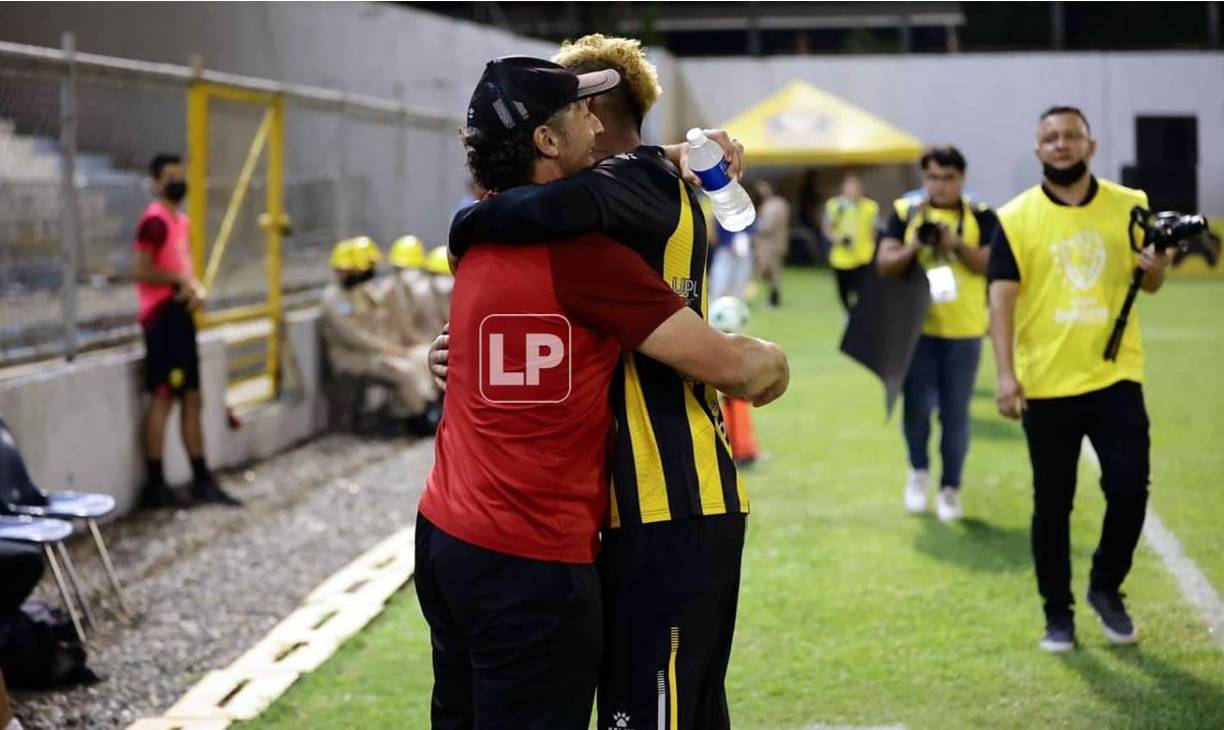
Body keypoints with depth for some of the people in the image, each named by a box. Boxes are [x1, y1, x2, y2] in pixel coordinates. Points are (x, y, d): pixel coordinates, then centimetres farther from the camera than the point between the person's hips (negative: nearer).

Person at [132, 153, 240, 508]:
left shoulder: (180, 220, 18)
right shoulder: (155, 220, -13)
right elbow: (140, 270, -22)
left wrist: (195, 287, 4)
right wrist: (180, 281, -16)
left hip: (180, 316, 10)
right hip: (162, 318, -10)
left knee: (192, 400, 12)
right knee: (162, 399, -7)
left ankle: (202, 480, 18)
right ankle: (154, 485, -2)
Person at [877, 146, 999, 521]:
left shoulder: (981, 216, 0)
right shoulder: (905, 212, 3)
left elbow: (993, 265, -8)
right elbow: (884, 264, -1)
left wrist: (957, 245, -21)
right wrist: (912, 249, -20)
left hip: (964, 331, 0)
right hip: (918, 326, 0)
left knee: (955, 413, 4)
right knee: (917, 405, -3)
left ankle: (950, 488, 17)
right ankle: (919, 469, 24)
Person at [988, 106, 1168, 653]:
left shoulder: (1129, 206, 4)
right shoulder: (1016, 218, -3)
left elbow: (1148, 284, 13)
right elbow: (1002, 297, -8)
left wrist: (1157, 267, -11)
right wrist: (1005, 373, -18)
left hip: (1115, 376, 1)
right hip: (1046, 385, -1)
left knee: (1129, 489, -5)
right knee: (1052, 505, 7)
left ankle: (1106, 588, 21)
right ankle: (1058, 614, 21)